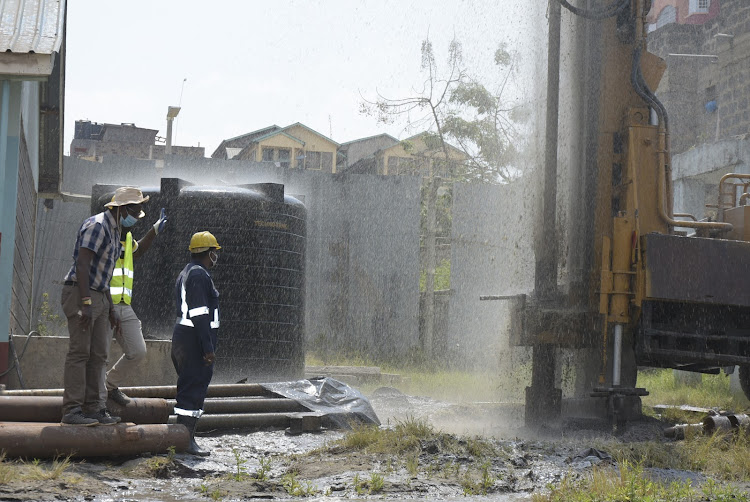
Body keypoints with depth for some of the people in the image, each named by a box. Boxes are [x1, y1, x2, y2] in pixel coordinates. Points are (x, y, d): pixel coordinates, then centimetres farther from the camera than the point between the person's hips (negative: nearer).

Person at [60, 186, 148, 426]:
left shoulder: (114, 230, 18)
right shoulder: (96, 225, -13)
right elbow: (82, 265, -21)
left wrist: (111, 309, 22)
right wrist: (86, 304, -27)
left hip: (98, 297, 10)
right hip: (79, 294, -10)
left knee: (99, 354, 6)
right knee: (79, 352, -11)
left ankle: (94, 409, 7)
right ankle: (72, 410, -11)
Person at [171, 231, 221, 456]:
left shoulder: (185, 274, 20)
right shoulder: (199, 275, -13)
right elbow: (200, 314, -20)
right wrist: (208, 348, -21)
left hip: (183, 336, 11)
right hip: (195, 338, -11)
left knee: (189, 389, 14)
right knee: (194, 389, -9)